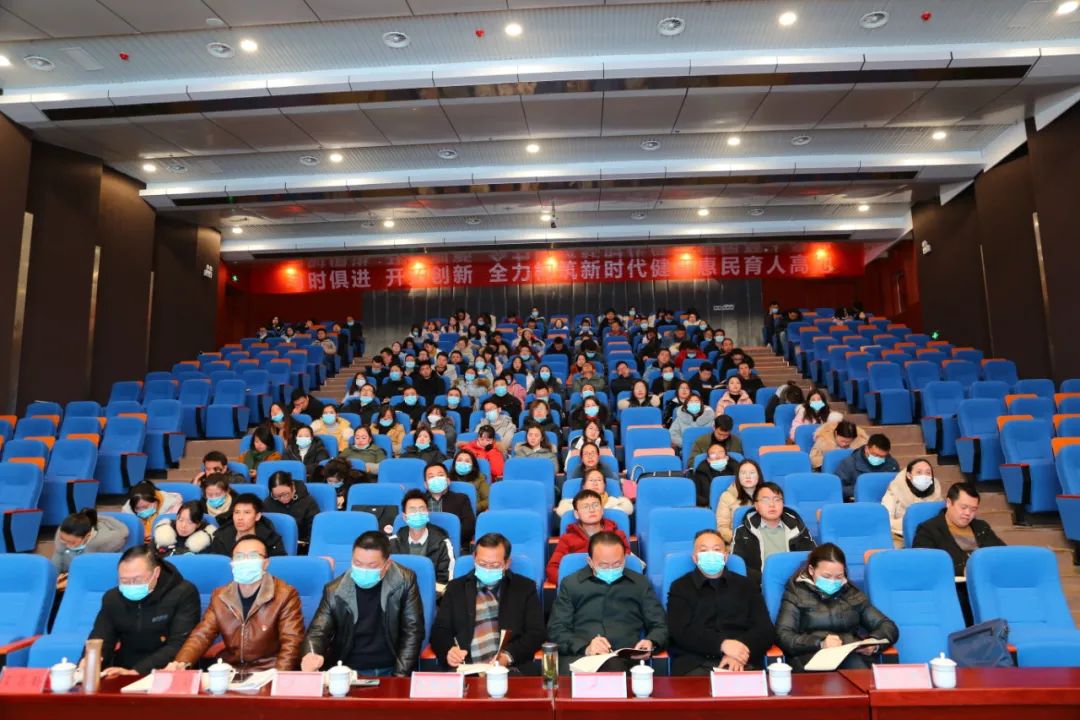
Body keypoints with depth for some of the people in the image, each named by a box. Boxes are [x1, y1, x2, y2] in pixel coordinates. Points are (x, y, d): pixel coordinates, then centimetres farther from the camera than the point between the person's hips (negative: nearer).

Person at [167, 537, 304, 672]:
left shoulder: (285, 595, -7)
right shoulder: (220, 596, 9)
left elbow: (291, 642, -12)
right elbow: (202, 635, 4)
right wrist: (182, 662, -15)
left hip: (267, 674, -3)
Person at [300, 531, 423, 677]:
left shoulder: (405, 582, -8)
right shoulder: (335, 590, -5)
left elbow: (412, 631, -5)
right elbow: (318, 630, -3)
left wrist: (400, 675, -12)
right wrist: (311, 655, -25)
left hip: (389, 671, -2)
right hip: (347, 672, 2)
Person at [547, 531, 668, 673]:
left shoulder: (640, 583, 17)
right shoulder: (571, 584, 13)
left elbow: (660, 625, 17)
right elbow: (556, 630, 5)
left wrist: (651, 642, -8)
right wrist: (585, 648, -14)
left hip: (626, 657, 1)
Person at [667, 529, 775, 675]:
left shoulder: (746, 586, 18)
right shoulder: (680, 588, 12)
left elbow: (765, 630, 8)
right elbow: (680, 631, -2)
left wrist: (740, 653, -11)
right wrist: (722, 644, -15)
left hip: (742, 664, 2)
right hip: (694, 664, -1)